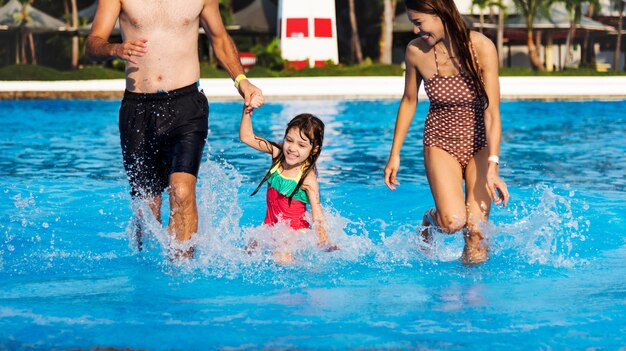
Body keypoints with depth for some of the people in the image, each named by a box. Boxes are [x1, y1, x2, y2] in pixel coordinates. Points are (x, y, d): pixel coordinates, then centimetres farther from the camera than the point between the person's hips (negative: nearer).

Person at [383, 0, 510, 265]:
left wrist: (492, 167, -30)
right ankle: (430, 222, 13)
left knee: (476, 231, -9)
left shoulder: (481, 47, -18)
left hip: (481, 144, -1)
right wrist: (395, 154, 8)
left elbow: (492, 112, -22)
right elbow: (409, 102, 6)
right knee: (453, 221, -22)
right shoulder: (416, 51, -10)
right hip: (441, 142, 1)